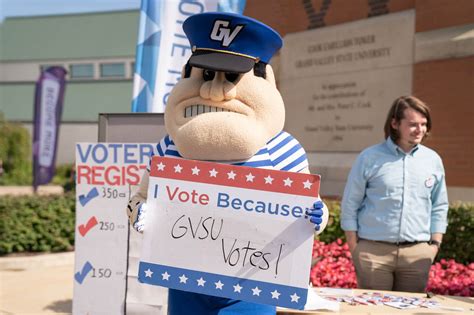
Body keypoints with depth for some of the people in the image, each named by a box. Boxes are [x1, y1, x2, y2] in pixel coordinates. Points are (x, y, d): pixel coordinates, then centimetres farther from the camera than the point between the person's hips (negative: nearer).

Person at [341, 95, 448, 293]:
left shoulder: (433, 160, 8)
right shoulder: (370, 158, -1)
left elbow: (439, 207, 15)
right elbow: (350, 206, 2)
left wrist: (435, 244, 7)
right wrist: (355, 250, -2)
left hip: (417, 254, 3)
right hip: (373, 251, -2)